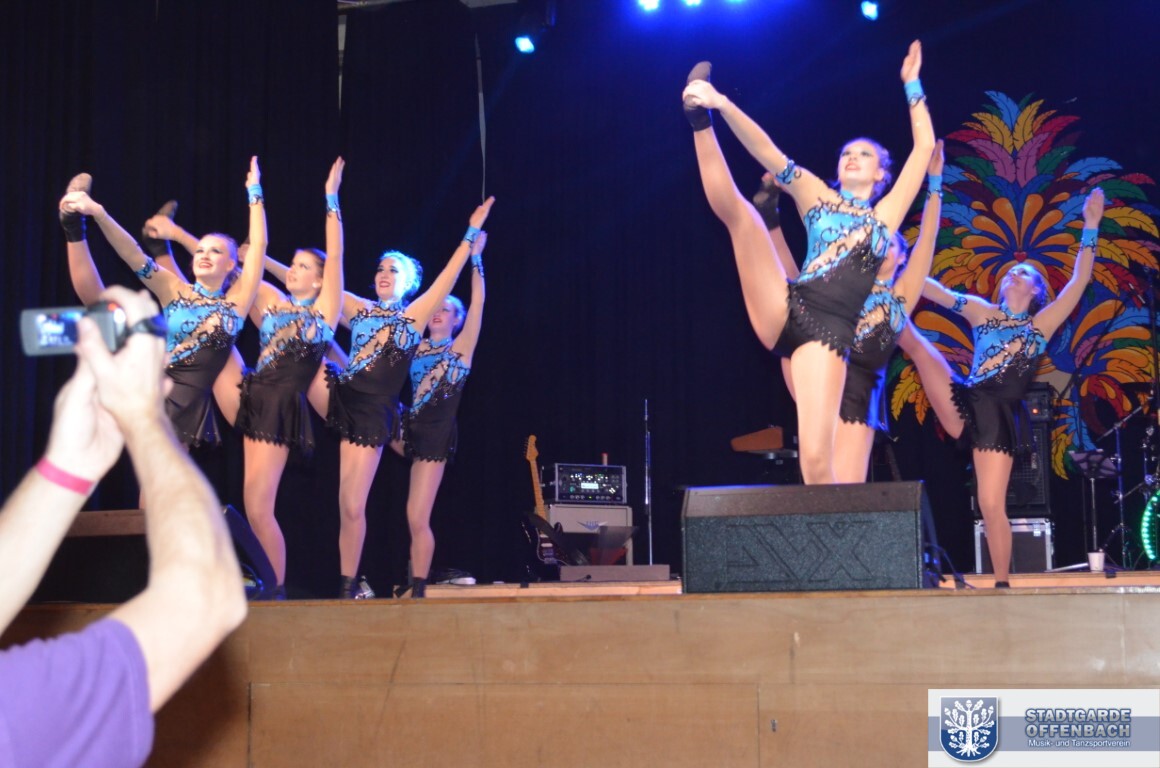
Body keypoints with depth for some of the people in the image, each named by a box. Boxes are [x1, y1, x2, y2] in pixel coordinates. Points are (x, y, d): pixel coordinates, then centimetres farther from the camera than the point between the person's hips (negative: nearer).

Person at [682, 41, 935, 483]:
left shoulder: (886, 214, 21)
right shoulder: (816, 197, 22)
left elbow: (924, 147, 17)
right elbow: (766, 153, 9)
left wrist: (911, 84, 19)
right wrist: (718, 104, -4)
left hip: (828, 333, -2)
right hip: (783, 310, 2)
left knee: (816, 461, -17)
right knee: (735, 210, -15)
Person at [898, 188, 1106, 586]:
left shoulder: (1041, 324, 8)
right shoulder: (982, 312, 15)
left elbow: (1079, 280, 1)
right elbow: (933, 289, 15)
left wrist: (1091, 227, -4)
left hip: (999, 418, -3)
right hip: (964, 406, 3)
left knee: (992, 506, -5)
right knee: (916, 344, -12)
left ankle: (1002, 583, 6)